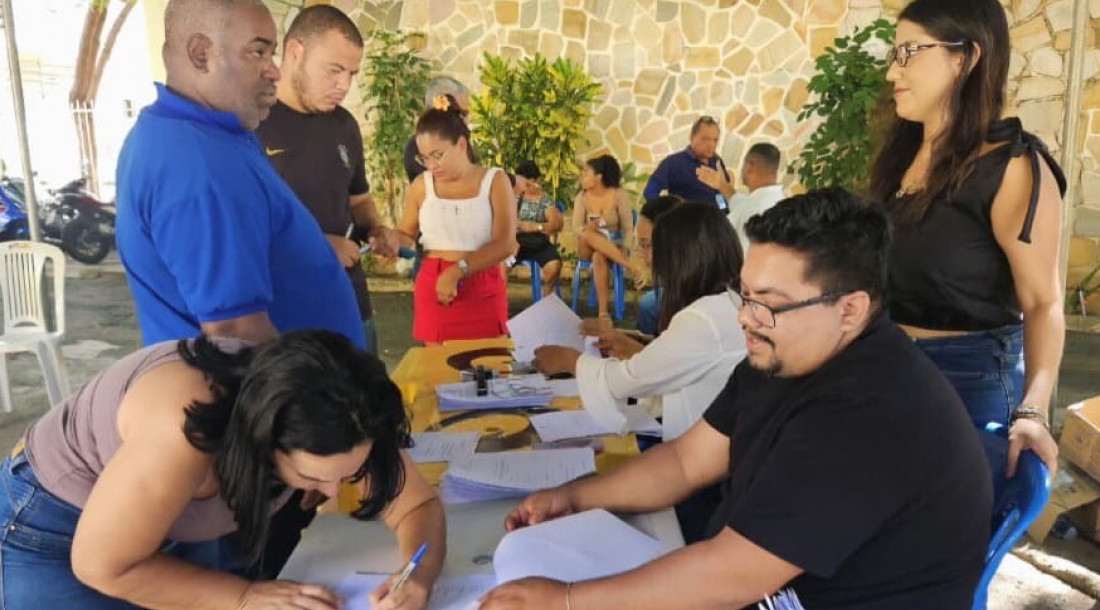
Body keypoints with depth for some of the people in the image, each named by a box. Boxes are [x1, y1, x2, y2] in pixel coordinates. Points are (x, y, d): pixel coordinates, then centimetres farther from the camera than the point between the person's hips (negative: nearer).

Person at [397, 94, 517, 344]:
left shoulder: (494, 181, -2)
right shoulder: (421, 185, 5)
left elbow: (505, 244, -11)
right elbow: (405, 234, 15)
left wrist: (457, 270, -22)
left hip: (482, 292, -2)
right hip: (433, 289, 2)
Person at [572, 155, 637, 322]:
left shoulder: (619, 195, -9)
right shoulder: (582, 196, -1)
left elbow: (628, 228, -9)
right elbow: (576, 227, -8)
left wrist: (624, 251, -24)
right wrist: (588, 229, -32)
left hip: (613, 247, -2)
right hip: (588, 248, 2)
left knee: (599, 257, -38)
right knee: (588, 234, -35)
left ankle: (603, 313, -37)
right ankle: (632, 266, -38)